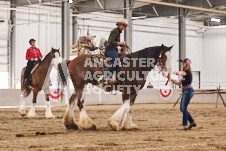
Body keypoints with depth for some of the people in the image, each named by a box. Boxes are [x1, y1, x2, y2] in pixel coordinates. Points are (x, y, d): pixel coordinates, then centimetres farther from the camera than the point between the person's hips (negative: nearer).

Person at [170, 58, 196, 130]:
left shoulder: (187, 72, -9)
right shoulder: (184, 73, 20)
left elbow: (180, 73, -30)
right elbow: (179, 83, 21)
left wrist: (174, 72, -12)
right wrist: (171, 79, 12)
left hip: (188, 91, -10)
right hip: (185, 91, 10)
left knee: (184, 108, -10)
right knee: (182, 108, 10)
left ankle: (185, 125, -6)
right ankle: (192, 122, 16)